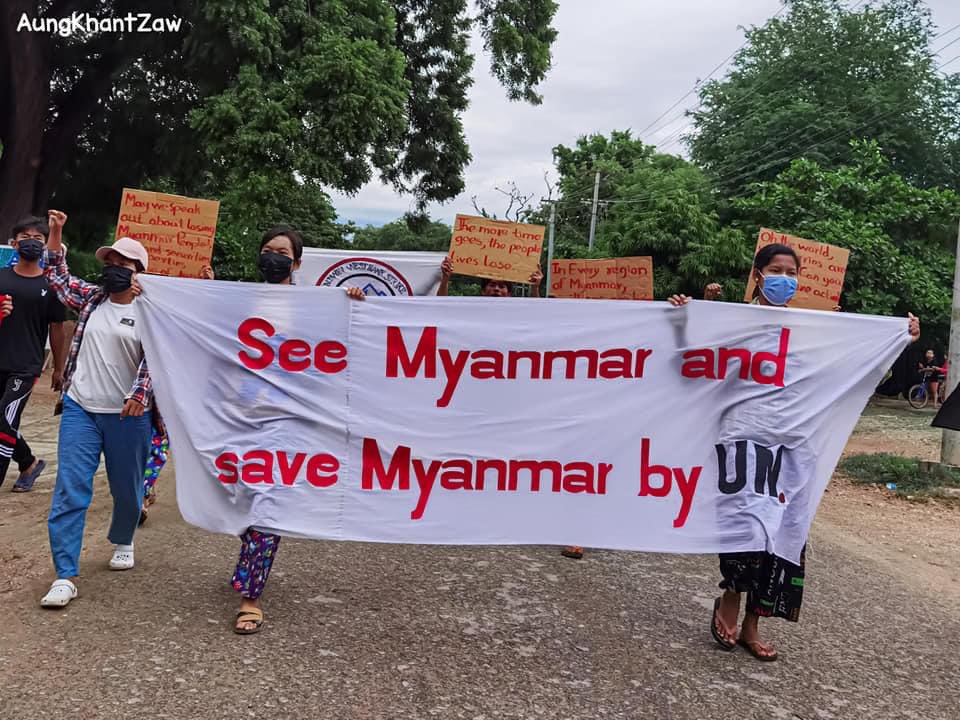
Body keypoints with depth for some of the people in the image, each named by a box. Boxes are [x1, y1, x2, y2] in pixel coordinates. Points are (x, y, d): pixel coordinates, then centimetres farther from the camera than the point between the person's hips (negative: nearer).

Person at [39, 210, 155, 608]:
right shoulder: (90, 298, 8)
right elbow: (57, 276, 22)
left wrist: (139, 396, -24)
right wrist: (55, 233, 12)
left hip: (127, 415, -2)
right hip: (80, 410, 3)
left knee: (127, 488, 12)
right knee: (70, 491, -5)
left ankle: (122, 542, 41)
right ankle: (65, 576, -3)